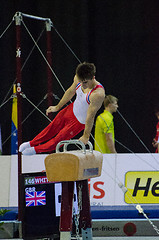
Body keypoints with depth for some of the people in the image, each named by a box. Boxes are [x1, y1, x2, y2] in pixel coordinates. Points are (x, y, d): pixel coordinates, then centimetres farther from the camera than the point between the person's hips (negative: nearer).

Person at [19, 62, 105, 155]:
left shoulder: (98, 94, -39)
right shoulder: (78, 79, -20)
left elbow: (90, 116, -29)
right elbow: (70, 92, 2)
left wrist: (86, 136, -18)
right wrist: (57, 107, 15)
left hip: (80, 122, -5)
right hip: (71, 109, 5)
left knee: (59, 139, 9)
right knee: (52, 128, 22)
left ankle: (36, 149, 34)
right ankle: (32, 143, 45)